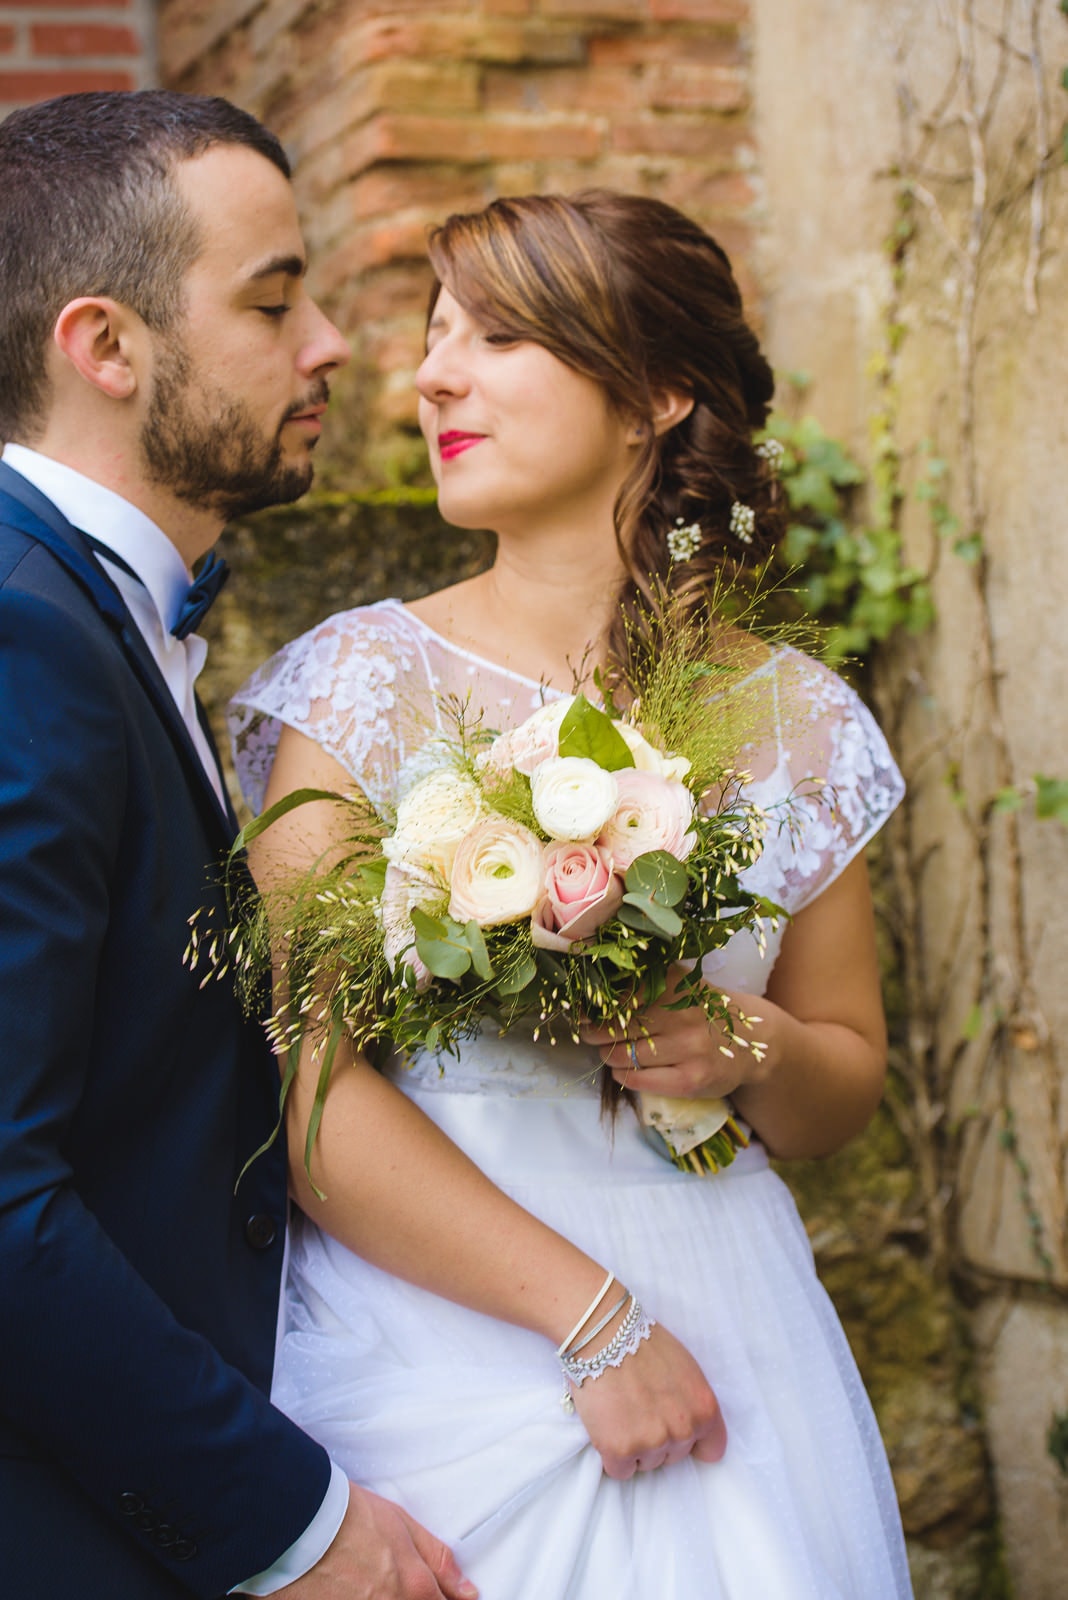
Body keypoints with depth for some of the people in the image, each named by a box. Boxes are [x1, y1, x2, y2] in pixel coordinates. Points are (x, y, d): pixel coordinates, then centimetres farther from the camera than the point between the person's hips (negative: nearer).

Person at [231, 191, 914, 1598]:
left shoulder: (791, 718, 3)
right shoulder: (366, 680, -6)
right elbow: (306, 1098, -13)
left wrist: (754, 1052, -9)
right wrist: (591, 1317, -16)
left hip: (731, 1330, 3)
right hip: (435, 1328, -2)